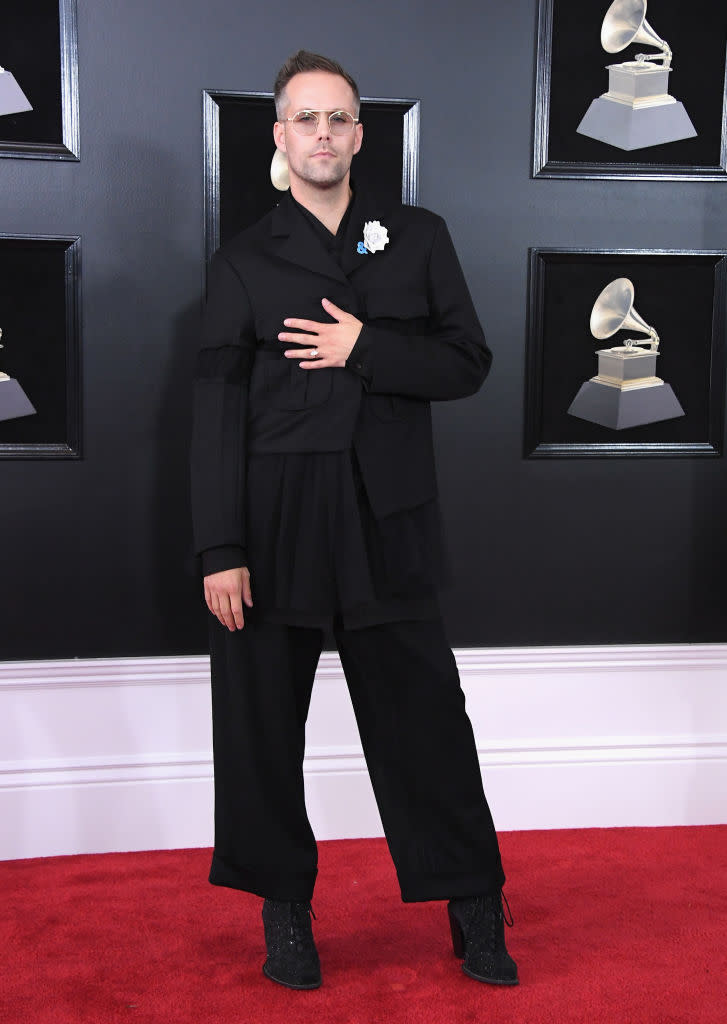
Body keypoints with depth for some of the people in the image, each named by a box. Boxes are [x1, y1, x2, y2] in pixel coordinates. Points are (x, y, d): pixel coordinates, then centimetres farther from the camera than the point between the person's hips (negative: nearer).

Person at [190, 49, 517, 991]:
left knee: (424, 717, 5)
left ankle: (475, 910, 20)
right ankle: (284, 910, 25)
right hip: (273, 529, 0)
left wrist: (364, 348, -11)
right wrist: (220, 551, -8)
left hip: (388, 525, 1)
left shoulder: (420, 239, 11)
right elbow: (218, 410, -1)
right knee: (262, 726, 6)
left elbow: (468, 363, 5)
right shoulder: (243, 263, 6)